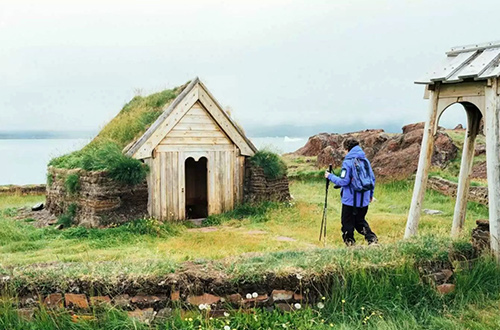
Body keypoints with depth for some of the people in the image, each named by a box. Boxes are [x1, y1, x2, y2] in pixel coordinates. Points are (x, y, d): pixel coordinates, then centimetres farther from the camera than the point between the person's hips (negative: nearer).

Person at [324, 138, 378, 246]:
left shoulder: (348, 162, -14)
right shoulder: (366, 160, 5)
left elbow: (343, 181, -16)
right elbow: (372, 179, 9)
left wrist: (330, 176, -3)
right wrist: (371, 194, 20)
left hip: (350, 200, -6)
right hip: (364, 200, 6)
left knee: (348, 224, 5)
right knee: (360, 221, 21)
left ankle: (350, 243, 7)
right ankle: (372, 238, 6)